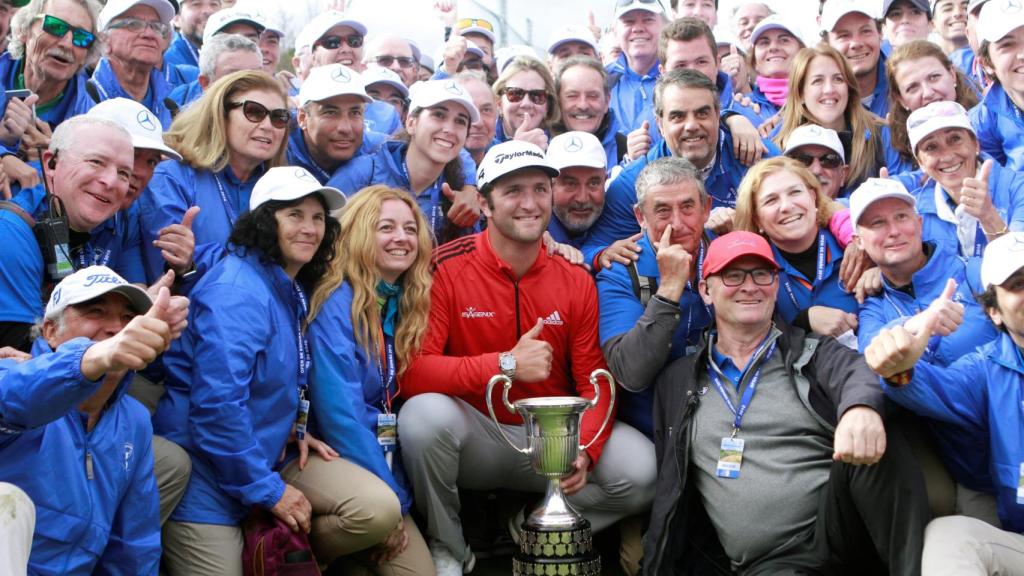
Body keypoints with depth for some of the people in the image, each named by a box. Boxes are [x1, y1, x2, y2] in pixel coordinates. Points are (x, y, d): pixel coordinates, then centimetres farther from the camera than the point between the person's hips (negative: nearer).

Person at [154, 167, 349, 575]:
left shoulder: (293, 290, 9)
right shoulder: (238, 291, -19)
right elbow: (217, 404, -27)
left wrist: (291, 431, 5)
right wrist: (268, 490, -20)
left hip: (262, 455, 8)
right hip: (206, 472, -8)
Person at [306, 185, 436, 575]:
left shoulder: (411, 303, 9)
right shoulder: (336, 303, -13)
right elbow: (339, 409, -18)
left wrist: (399, 494, 2)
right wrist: (395, 497, -17)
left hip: (380, 457, 6)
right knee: (378, 506, -35)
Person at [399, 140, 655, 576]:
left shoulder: (577, 281, -1)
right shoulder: (445, 269, -12)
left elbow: (597, 382, -3)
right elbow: (412, 372, -21)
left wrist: (583, 449, -22)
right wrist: (506, 365, -29)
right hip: (474, 435, -2)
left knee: (642, 471, -21)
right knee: (425, 413, -34)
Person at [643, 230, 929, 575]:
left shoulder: (813, 353, 9)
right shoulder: (677, 382, 15)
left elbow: (855, 373, -16)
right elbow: (669, 487, 19)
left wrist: (861, 406, -40)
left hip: (843, 532, 2)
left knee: (879, 446, -29)